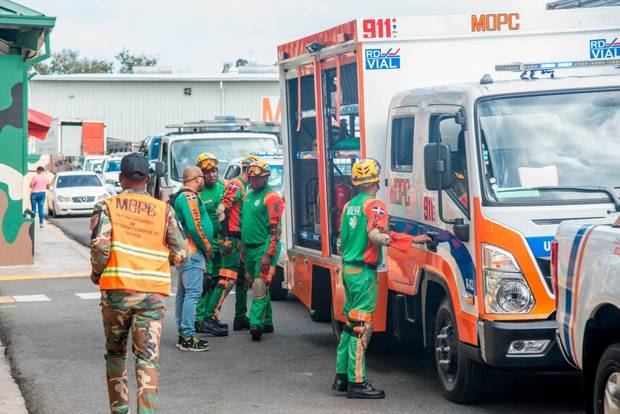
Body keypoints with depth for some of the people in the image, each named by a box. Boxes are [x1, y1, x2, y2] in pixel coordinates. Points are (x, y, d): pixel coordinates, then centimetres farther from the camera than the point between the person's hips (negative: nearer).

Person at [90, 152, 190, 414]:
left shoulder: (107, 207, 1)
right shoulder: (163, 210, 6)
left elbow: (100, 245, -13)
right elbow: (181, 253, 5)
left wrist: (97, 274, 4)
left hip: (117, 289, 0)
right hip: (153, 292, 0)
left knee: (116, 352, 18)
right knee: (148, 357, -1)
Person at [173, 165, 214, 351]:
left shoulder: (181, 196, 18)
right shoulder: (190, 198, -15)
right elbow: (195, 227, -22)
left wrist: (205, 248, 20)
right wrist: (207, 247, -10)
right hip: (193, 252, -11)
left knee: (183, 293, 13)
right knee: (192, 293, -11)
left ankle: (183, 334, 19)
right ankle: (188, 337, -12)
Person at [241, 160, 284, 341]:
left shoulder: (271, 197, -11)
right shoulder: (248, 195, 15)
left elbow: (274, 229, -16)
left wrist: (268, 254, -21)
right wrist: (243, 247, 20)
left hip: (264, 249, -9)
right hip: (249, 249, 9)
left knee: (260, 287, -15)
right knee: (257, 286, 14)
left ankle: (256, 323, -20)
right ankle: (267, 323, 23)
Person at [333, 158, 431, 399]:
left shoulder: (349, 205, 15)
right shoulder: (373, 205, -11)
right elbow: (376, 235, -25)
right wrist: (413, 240, -24)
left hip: (348, 268, 9)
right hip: (364, 272, -9)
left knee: (351, 324, 16)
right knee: (361, 326, -8)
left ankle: (342, 376, 20)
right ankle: (357, 382, -10)